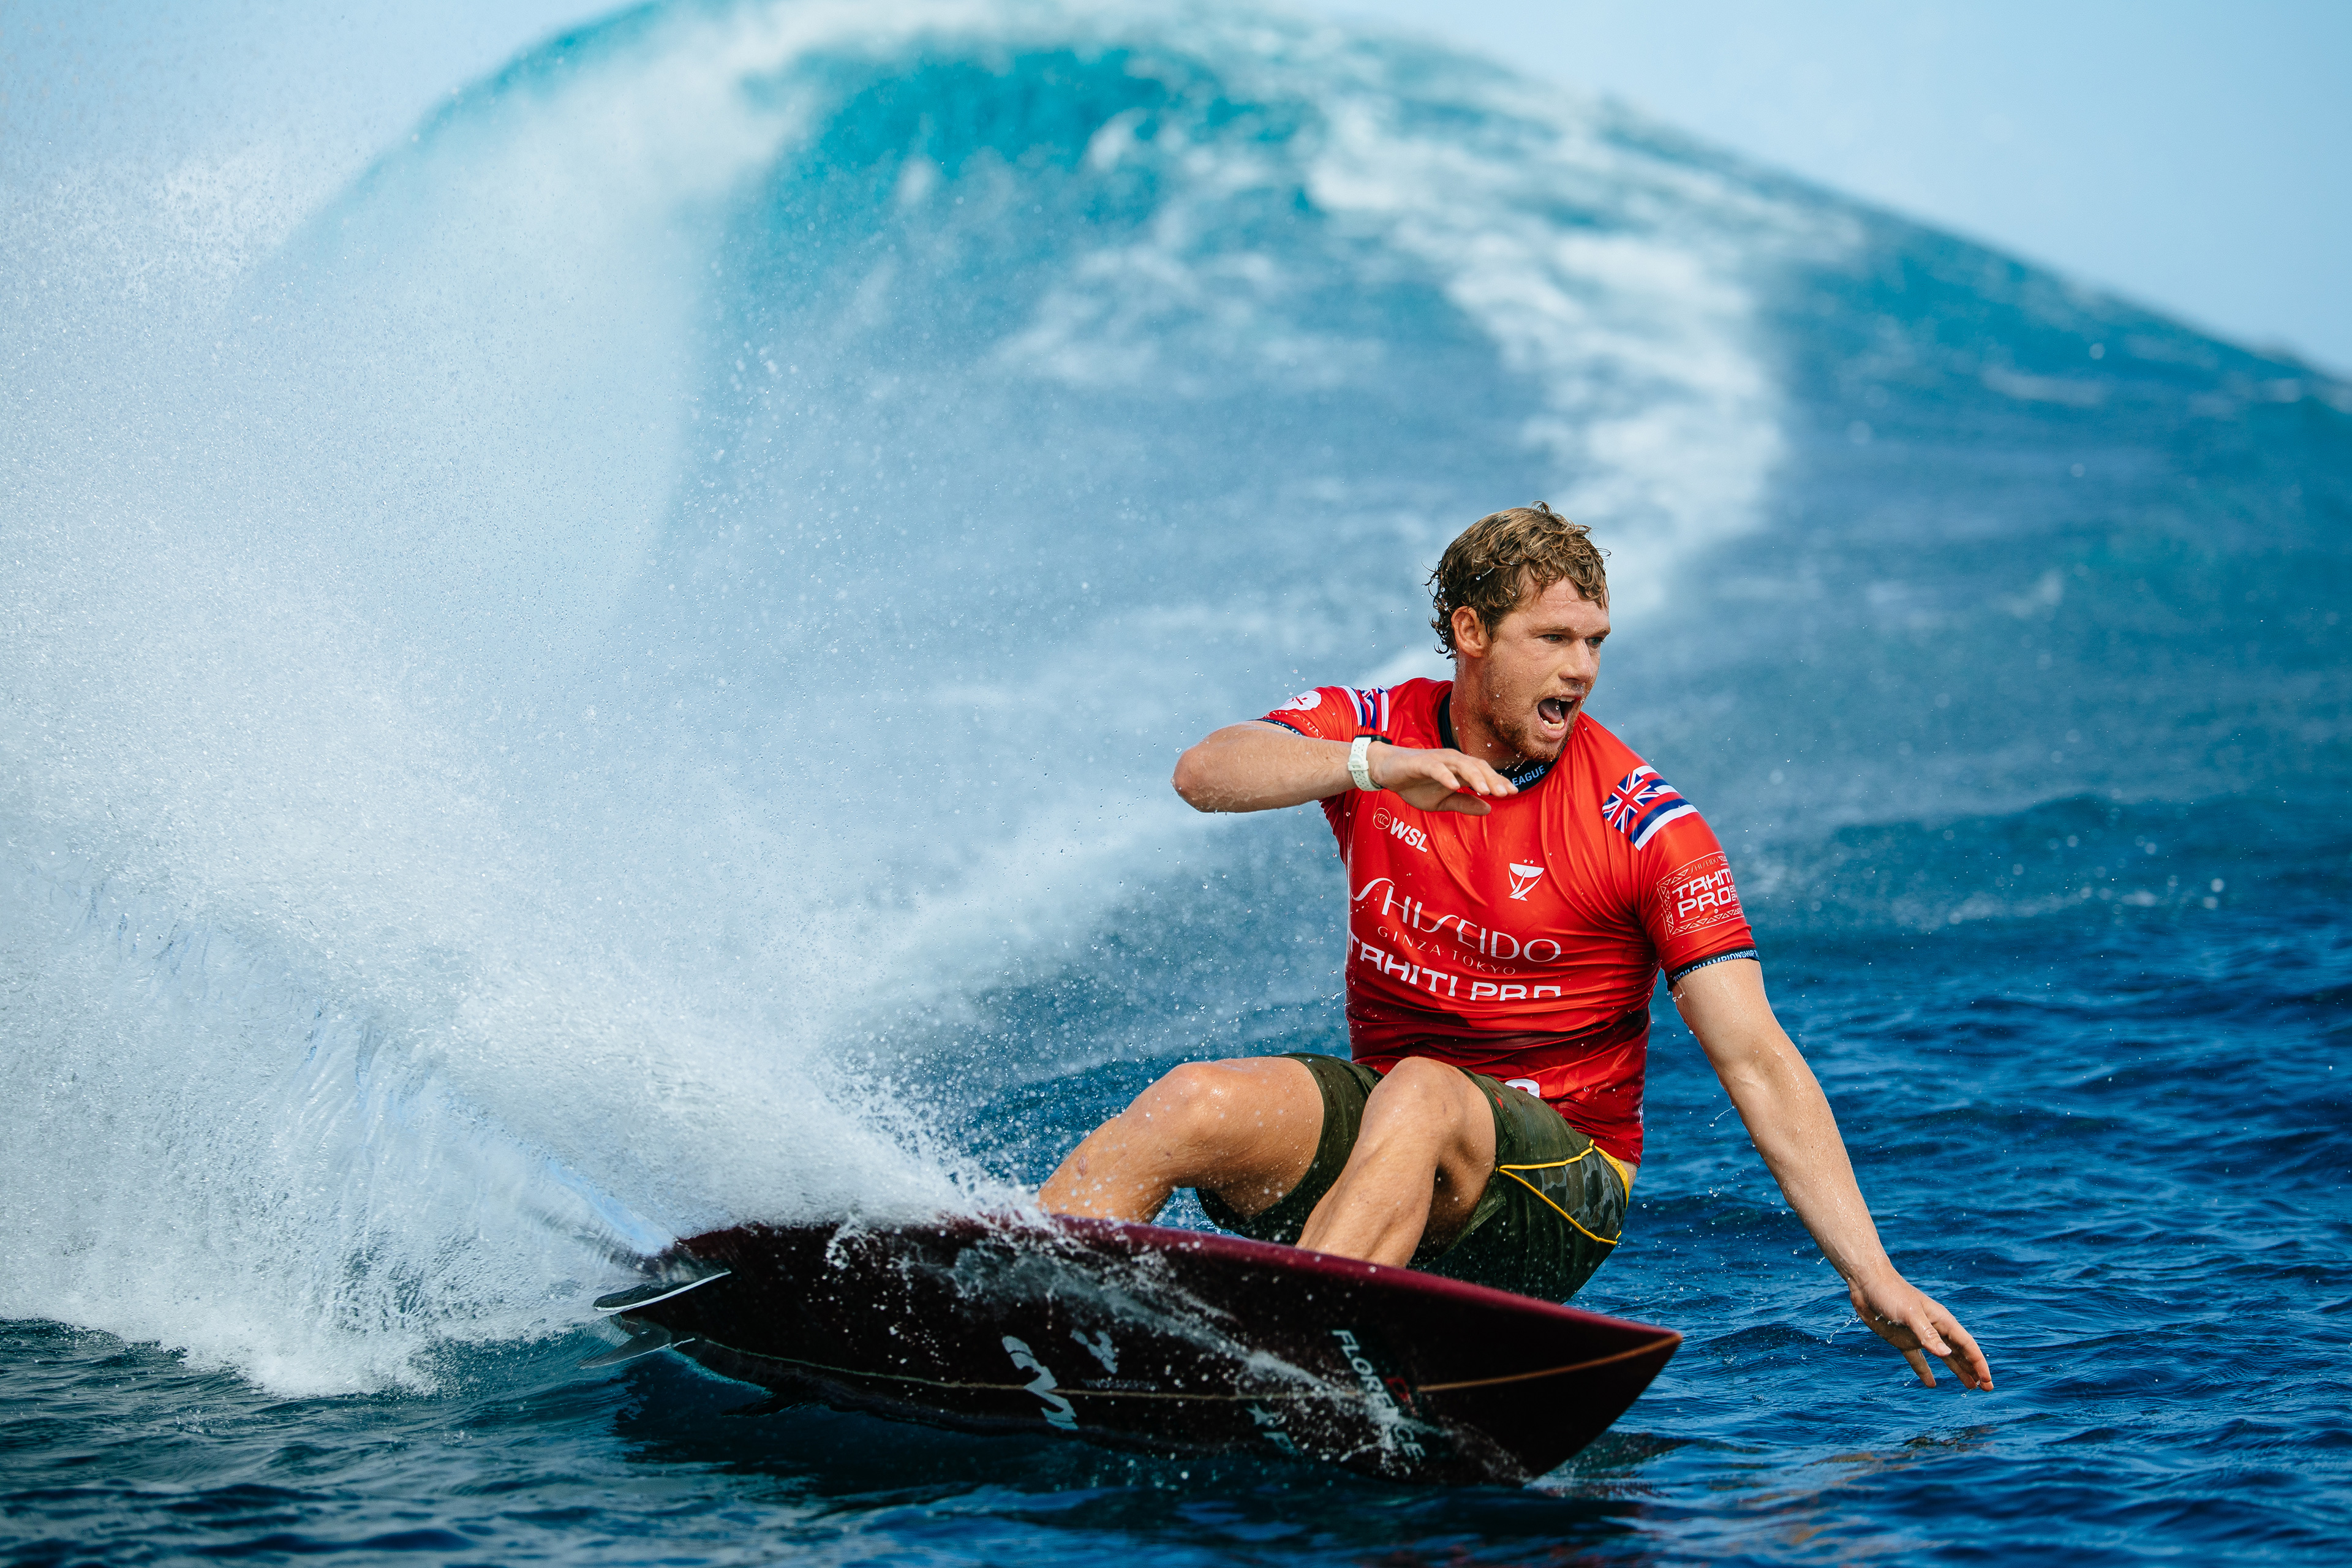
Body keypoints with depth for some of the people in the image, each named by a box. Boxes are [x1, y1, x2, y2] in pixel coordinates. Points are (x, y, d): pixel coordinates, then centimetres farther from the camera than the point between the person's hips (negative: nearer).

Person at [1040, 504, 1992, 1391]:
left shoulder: (1646, 827, -9)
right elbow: (1204, 775, -18)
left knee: (1420, 1098, -36)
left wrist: (1870, 1276, -21)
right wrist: (1374, 767, -36)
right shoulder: (1373, 731, 1)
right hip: (1379, 1118, 3)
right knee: (1192, 1106, -26)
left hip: (1556, 1183, -3)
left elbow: (1758, 1065, -13)